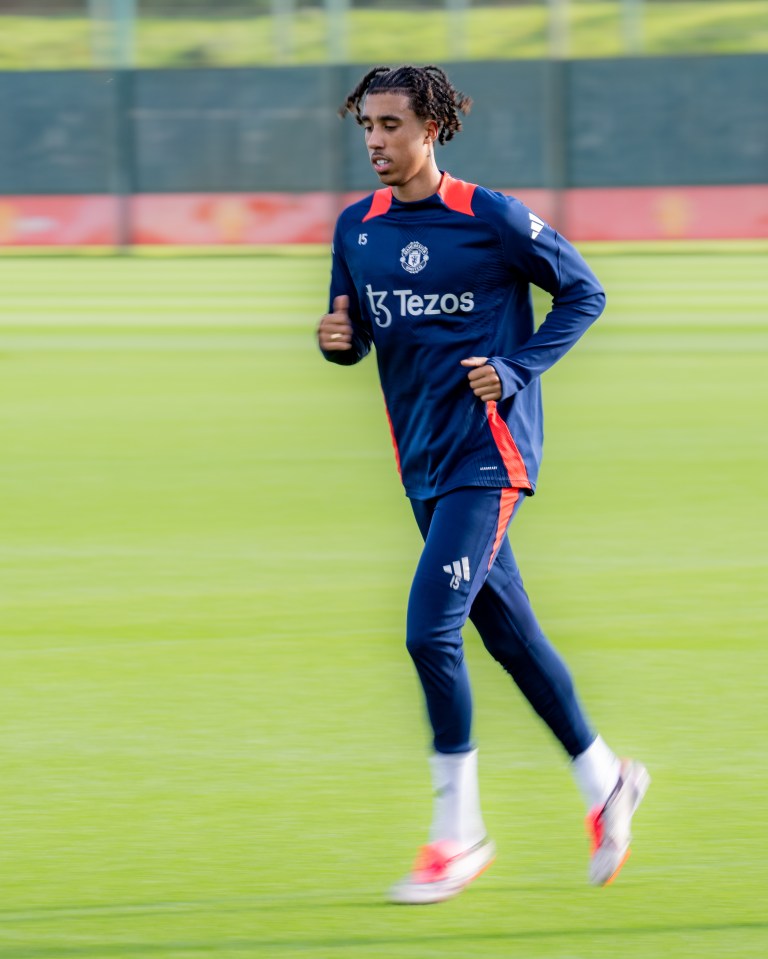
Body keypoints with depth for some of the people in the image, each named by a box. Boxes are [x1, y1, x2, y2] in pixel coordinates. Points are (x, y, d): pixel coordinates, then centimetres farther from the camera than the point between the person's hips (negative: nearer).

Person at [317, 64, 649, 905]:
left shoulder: (491, 219, -10)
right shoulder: (356, 228, 7)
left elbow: (582, 293, -1)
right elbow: (357, 335, 16)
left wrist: (517, 369, -13)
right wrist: (336, 340, -8)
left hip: (486, 455, -7)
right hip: (423, 462, 7)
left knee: (431, 630, -15)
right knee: (508, 635, 13)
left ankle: (458, 836, -4)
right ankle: (603, 783, 31)